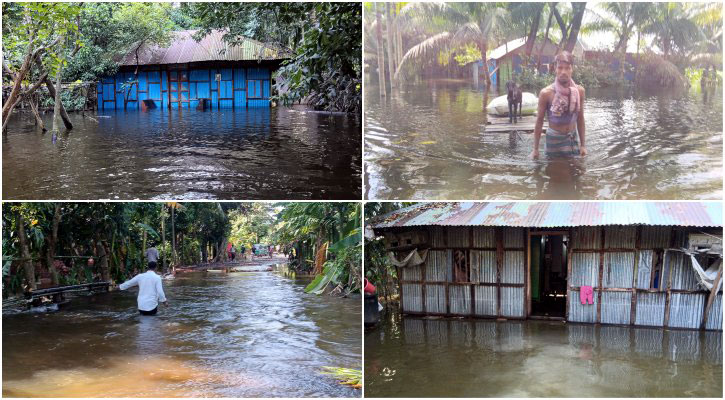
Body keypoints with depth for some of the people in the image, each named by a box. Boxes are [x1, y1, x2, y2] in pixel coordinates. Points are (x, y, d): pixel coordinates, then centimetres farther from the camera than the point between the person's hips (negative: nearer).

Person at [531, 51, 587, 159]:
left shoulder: (579, 91, -4)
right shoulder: (546, 93, -14)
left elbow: (580, 119, 6)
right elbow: (539, 121, -6)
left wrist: (583, 145, 5)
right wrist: (535, 149, -5)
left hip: (573, 138, 3)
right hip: (554, 138, -3)